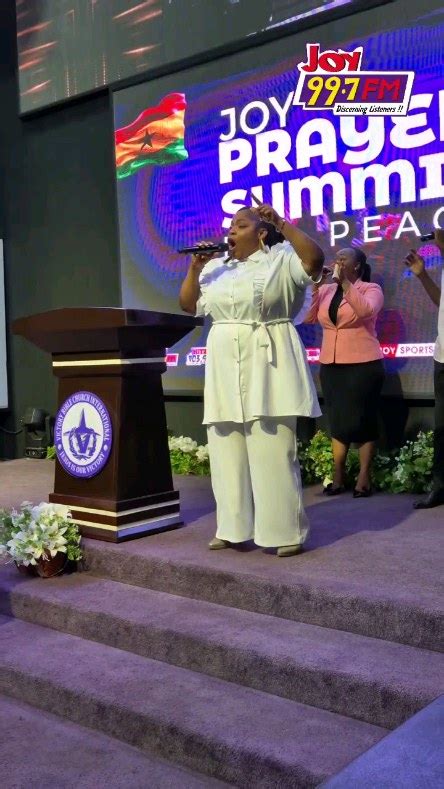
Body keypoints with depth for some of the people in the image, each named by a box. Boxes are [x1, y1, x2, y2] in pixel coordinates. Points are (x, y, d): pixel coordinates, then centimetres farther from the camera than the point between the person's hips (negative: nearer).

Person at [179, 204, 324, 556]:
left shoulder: (281, 259, 0)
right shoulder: (216, 268, 17)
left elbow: (315, 259, -18)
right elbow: (188, 304, 16)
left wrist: (281, 224, -17)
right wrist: (195, 268, 4)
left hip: (267, 366, -6)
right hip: (225, 370, 6)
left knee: (273, 453, -6)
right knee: (228, 453, 8)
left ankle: (287, 532, 2)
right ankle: (233, 528, 18)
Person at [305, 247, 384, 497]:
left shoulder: (371, 289, -2)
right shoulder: (326, 290, 10)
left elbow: (366, 310, -23)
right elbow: (308, 317, -1)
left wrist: (345, 282, -21)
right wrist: (315, 286, -6)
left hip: (363, 365, -5)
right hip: (330, 365, 5)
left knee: (362, 420, -1)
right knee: (337, 420, 9)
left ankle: (364, 477, 5)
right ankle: (338, 476, 15)